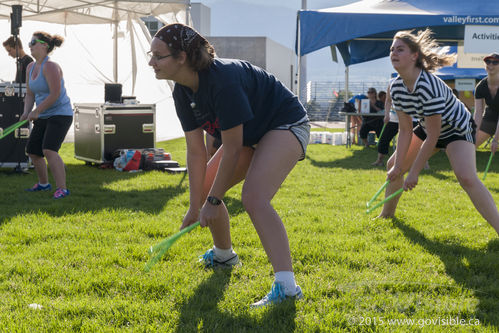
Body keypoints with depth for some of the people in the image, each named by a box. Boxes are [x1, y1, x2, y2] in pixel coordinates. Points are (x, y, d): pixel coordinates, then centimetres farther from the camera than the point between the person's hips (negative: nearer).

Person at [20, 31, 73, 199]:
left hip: (60, 114, -9)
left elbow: (55, 94, -23)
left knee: (49, 150, -24)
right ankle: (43, 183, 34)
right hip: (44, 117, 9)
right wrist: (26, 112, -2)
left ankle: (62, 188, -18)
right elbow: (30, 94, 15)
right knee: (32, 151, 13)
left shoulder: (50, 66, -18)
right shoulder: (31, 67, 9)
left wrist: (36, 111, -17)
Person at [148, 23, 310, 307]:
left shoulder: (223, 79, -34)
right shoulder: (183, 92, -7)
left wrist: (213, 201, -23)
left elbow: (232, 149, -30)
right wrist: (196, 205, -4)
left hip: (287, 124, -9)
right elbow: (196, 151, -4)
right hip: (249, 134, 9)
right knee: (205, 188, 11)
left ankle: (286, 287, -33)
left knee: (254, 199, -28)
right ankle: (223, 254, 37)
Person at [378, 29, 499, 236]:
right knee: (393, 166, 9)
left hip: (457, 128, -8)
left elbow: (432, 136, -32)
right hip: (428, 128, 8)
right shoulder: (396, 88, -13)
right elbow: (405, 131, -7)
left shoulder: (428, 86, -37)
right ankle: (386, 215, 31)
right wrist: (399, 165, -13)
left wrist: (414, 173, -27)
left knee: (466, 178, -29)